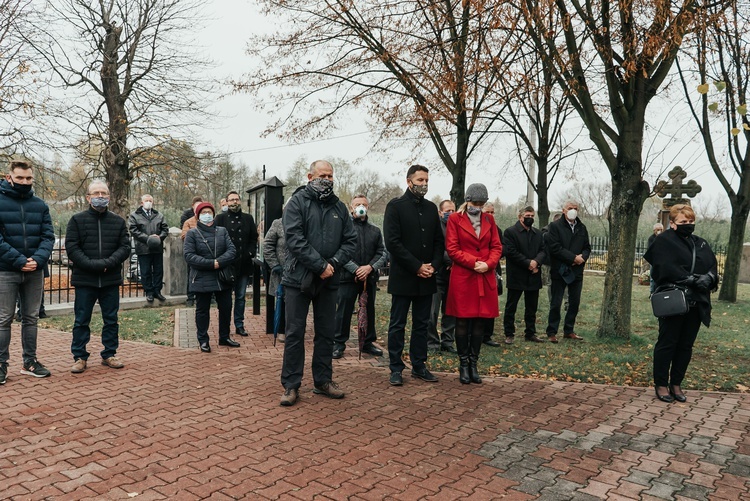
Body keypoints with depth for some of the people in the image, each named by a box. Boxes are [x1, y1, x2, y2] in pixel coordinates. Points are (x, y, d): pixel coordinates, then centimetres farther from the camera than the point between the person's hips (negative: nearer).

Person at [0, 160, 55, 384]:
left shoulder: (40, 205, 8)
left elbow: (48, 236, 2)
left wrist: (38, 259, -14)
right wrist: (19, 261, -19)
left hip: (35, 271, 4)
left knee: (31, 318, 11)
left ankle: (30, 362, 21)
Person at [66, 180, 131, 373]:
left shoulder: (118, 221, 7)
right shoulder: (77, 220, 1)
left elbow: (125, 247, 1)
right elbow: (71, 248, -6)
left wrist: (108, 263, -15)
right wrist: (93, 265, -17)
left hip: (111, 280, 2)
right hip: (84, 279, -2)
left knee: (111, 320, 9)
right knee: (81, 321, 6)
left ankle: (109, 354, 21)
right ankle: (79, 357, 17)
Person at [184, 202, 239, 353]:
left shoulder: (222, 231, 8)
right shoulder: (192, 233, -2)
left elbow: (232, 250, -2)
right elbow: (189, 256, -13)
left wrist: (219, 261, -20)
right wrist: (211, 264, -20)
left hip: (223, 278, 4)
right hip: (202, 279, -3)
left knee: (226, 308, 11)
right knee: (202, 310, 7)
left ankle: (224, 337, 27)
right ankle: (203, 340, 20)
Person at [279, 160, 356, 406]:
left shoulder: (339, 207, 10)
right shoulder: (297, 202, -4)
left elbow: (350, 241, 5)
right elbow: (295, 239, -16)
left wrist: (334, 263, -12)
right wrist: (320, 266, -19)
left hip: (328, 281, 5)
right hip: (299, 278, -4)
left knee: (326, 332, 12)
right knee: (295, 333, 2)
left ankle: (323, 381, 25)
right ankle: (291, 385, 13)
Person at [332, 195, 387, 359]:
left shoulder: (375, 230, 11)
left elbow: (382, 253, 7)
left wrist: (370, 267, -11)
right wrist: (356, 269, -15)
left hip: (370, 277, 4)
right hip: (348, 277, -4)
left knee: (369, 311, 12)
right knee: (344, 311, 1)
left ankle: (368, 343, 25)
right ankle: (338, 343, 12)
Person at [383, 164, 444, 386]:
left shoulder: (431, 208, 12)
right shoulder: (395, 206, -5)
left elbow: (439, 241, 13)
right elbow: (392, 242, -13)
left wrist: (433, 265, -4)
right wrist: (417, 266, -14)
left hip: (426, 277, 5)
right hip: (403, 277, -5)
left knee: (422, 324, 11)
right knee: (397, 325, 3)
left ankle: (419, 365, 21)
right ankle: (396, 368, 12)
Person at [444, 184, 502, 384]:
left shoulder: (489, 220, 11)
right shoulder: (455, 219, -1)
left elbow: (497, 247, 9)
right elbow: (452, 248, -6)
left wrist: (488, 264, -9)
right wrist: (474, 262, -14)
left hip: (486, 278, 4)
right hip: (462, 277, -3)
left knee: (480, 322, 6)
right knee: (462, 322, 2)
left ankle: (473, 363, 17)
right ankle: (463, 364, 14)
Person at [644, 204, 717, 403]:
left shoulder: (701, 244, 16)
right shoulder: (664, 241, -3)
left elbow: (713, 266, 5)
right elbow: (666, 269, -17)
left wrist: (708, 278, -16)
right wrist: (691, 280, -24)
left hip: (695, 304, 6)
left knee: (686, 346, 10)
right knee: (667, 344, 3)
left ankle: (676, 383, 23)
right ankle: (661, 385, 14)